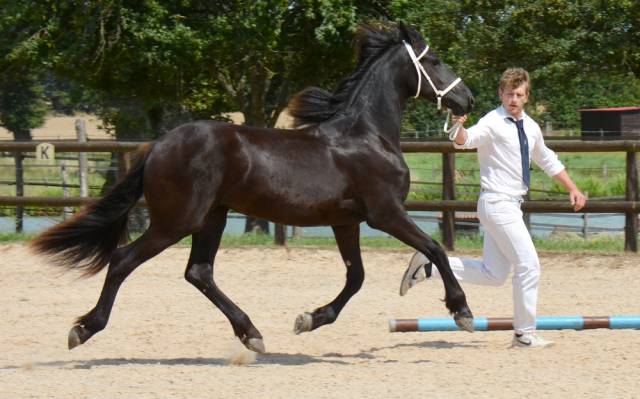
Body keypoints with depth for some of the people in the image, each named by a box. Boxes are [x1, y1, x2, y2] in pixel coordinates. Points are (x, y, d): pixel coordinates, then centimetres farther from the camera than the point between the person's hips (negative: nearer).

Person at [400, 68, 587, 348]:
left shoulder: (530, 127, 11)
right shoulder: (493, 122, -13)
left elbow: (548, 161, 26)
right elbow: (466, 140, -32)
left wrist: (573, 189, 23)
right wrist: (459, 127, -54)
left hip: (509, 206, 8)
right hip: (497, 203, -8)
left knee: (494, 274, 12)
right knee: (528, 265, -8)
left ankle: (428, 266, 18)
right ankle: (524, 334, 2)